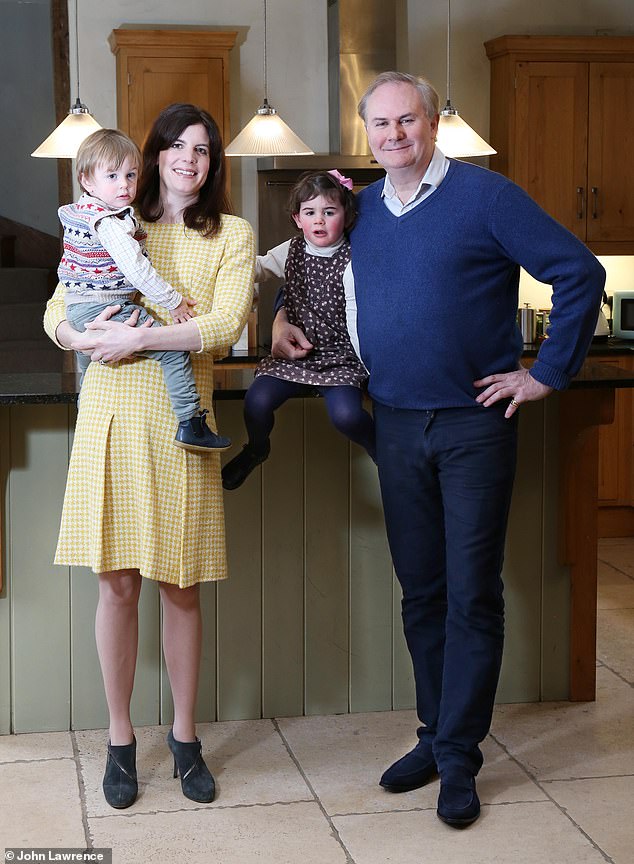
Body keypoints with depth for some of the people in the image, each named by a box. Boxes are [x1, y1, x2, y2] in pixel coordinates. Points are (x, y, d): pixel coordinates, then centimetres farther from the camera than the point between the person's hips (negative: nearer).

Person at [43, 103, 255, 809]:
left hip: (180, 419, -1)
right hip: (112, 413, 1)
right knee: (118, 584, 3)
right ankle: (120, 740, 16)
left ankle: (184, 736, 20)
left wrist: (139, 339, -15)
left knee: (180, 587, 5)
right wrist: (87, 336, -11)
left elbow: (224, 326, -6)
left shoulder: (231, 235, 9)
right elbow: (56, 312, 11)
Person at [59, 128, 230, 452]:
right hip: (106, 309, -11)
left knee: (88, 358, 35)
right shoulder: (111, 222, -19)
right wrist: (173, 301, -17)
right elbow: (135, 269, -24)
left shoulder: (77, 212, 13)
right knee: (174, 350, -16)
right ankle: (189, 425, -22)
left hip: (78, 309, 11)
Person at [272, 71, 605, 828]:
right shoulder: (359, 209, 9)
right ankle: (436, 733, 25)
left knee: (471, 595, 0)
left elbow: (581, 273, -9)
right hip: (396, 425, 5)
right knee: (420, 590, 12)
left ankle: (458, 759, 8)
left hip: (473, 423, -5)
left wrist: (547, 373, -10)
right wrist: (285, 318, 10)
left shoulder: (484, 196, -8)